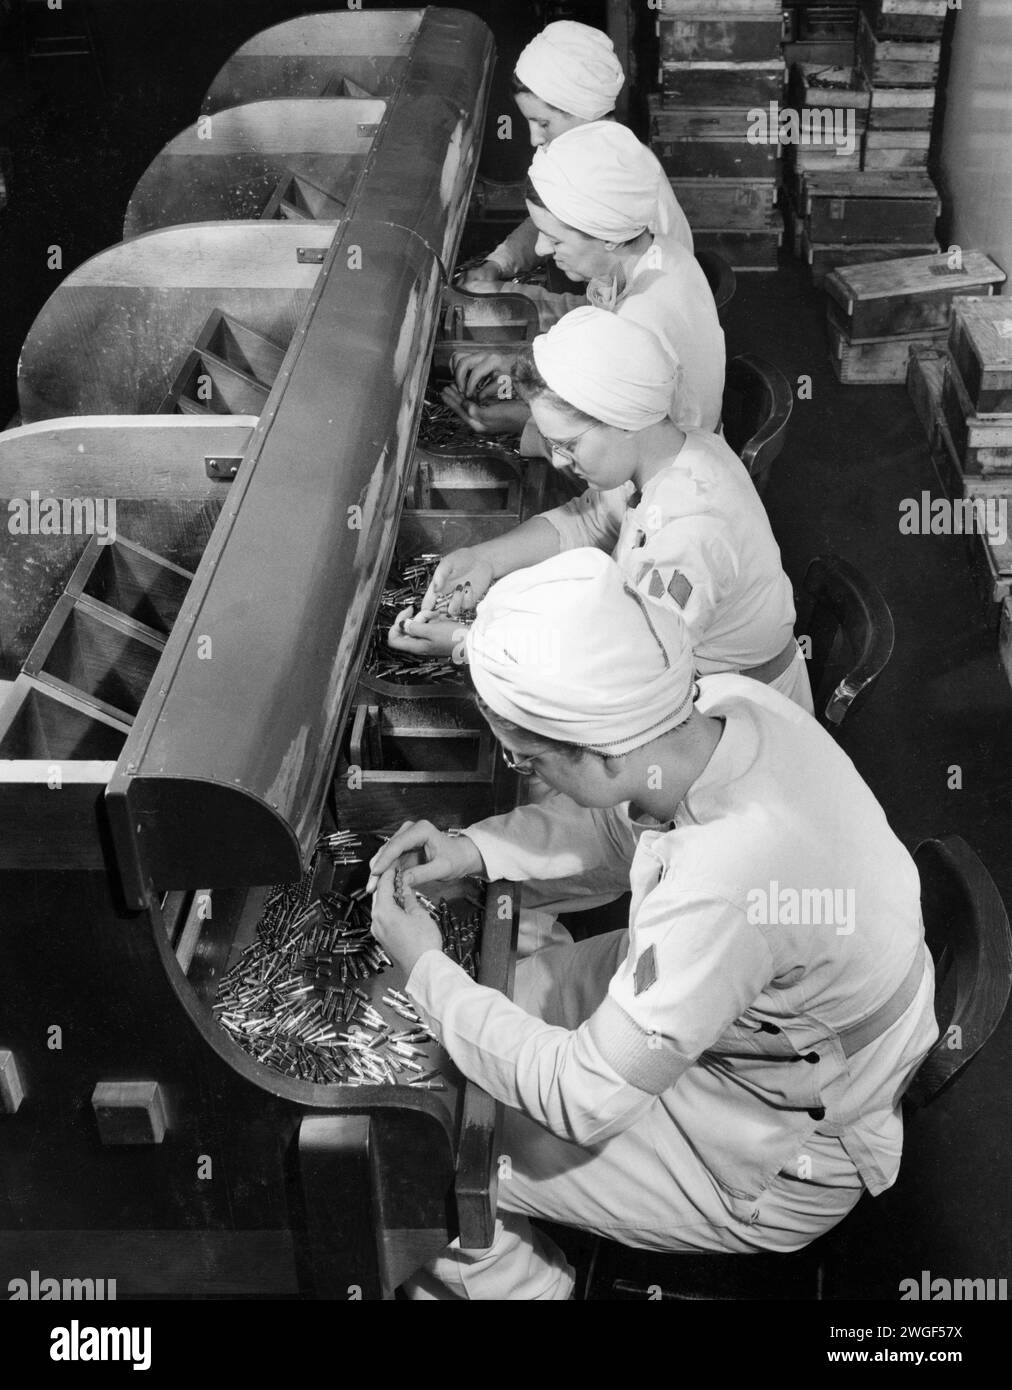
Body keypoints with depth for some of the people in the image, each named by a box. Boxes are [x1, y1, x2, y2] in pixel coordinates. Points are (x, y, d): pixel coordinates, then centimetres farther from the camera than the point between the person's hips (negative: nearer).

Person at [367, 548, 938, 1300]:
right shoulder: (730, 704, -19)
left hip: (774, 1167, -7)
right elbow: (623, 825, 4)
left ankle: (505, 1276, 29)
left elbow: (584, 1099, -29)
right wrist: (477, 848, -8)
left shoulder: (717, 897, -43)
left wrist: (427, 970, -19)